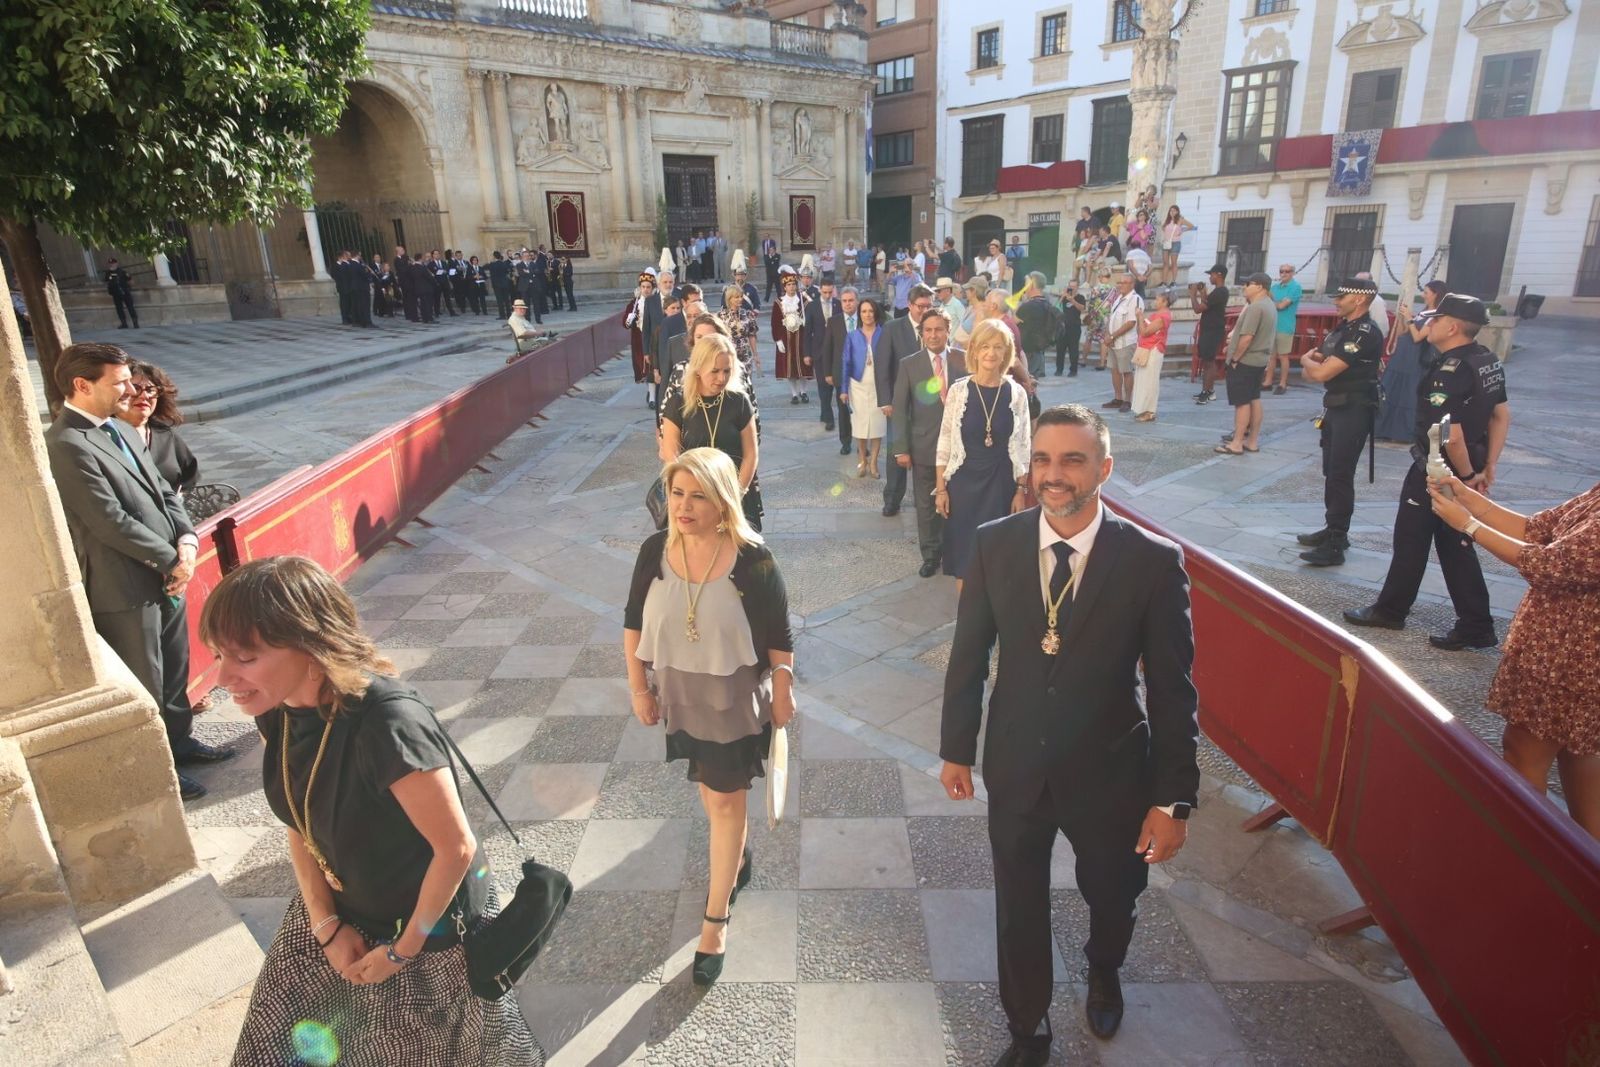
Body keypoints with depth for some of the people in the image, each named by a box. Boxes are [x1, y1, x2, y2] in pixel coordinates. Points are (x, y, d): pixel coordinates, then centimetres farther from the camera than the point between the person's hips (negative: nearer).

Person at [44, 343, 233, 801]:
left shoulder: (119, 430, 10)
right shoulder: (66, 446, -19)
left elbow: (163, 491, 12)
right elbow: (111, 521, -22)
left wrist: (186, 541, -4)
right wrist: (172, 560, -13)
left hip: (166, 574, 8)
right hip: (126, 589, -8)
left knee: (175, 668, 22)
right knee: (144, 683, 7)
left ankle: (178, 739, 40)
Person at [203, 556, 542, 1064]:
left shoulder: (387, 723, -38)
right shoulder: (278, 710, -14)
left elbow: (456, 848, -29)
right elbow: (300, 822, 1)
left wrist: (403, 949, -15)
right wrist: (327, 926, -5)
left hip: (427, 921, -6)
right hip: (340, 909, 7)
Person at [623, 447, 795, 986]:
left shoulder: (752, 560, -22)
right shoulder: (655, 551, -12)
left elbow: (779, 636, -11)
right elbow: (633, 621, 0)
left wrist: (782, 692, -5)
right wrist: (638, 687, 1)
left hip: (735, 699, -4)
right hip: (680, 695, 4)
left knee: (726, 800, 7)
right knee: (710, 789, 24)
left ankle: (716, 919, 24)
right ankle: (736, 857, 54)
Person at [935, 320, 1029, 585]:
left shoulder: (1017, 393, -3)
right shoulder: (958, 390, -5)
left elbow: (1023, 448, 2)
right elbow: (944, 442, -1)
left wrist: (1022, 490, 0)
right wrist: (940, 488, -2)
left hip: (1001, 484, 0)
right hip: (964, 482, 0)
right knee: (963, 553, 7)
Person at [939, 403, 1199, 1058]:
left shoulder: (1154, 561, -17)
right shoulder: (995, 545, -11)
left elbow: (1172, 690, -12)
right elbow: (968, 655, -2)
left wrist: (1174, 799, -10)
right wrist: (956, 748, 3)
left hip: (1110, 772, 0)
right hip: (1016, 767, 1)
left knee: (1112, 895, 25)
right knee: (1019, 907, 17)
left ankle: (1103, 973, 62)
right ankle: (1028, 1034, 46)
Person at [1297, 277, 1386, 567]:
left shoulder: (1365, 333, -19)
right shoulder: (1343, 327, 12)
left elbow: (1321, 373, -23)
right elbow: (1310, 371, 16)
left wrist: (1308, 361, -1)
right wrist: (1313, 363, -8)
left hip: (1353, 412, -10)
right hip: (1336, 407, 10)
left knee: (1341, 476, -9)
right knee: (1331, 472, 16)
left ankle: (1335, 546, -6)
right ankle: (1332, 530, 27)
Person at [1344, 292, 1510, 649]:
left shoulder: (1448, 373, -25)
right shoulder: (1488, 361, 4)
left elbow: (1451, 436, -29)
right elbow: (1502, 417, 10)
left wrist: (1467, 476, -14)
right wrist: (1487, 467, 10)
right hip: (1466, 469, 9)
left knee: (1411, 542, 8)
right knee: (1457, 545, 15)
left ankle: (1390, 610, 24)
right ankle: (1476, 627, 19)